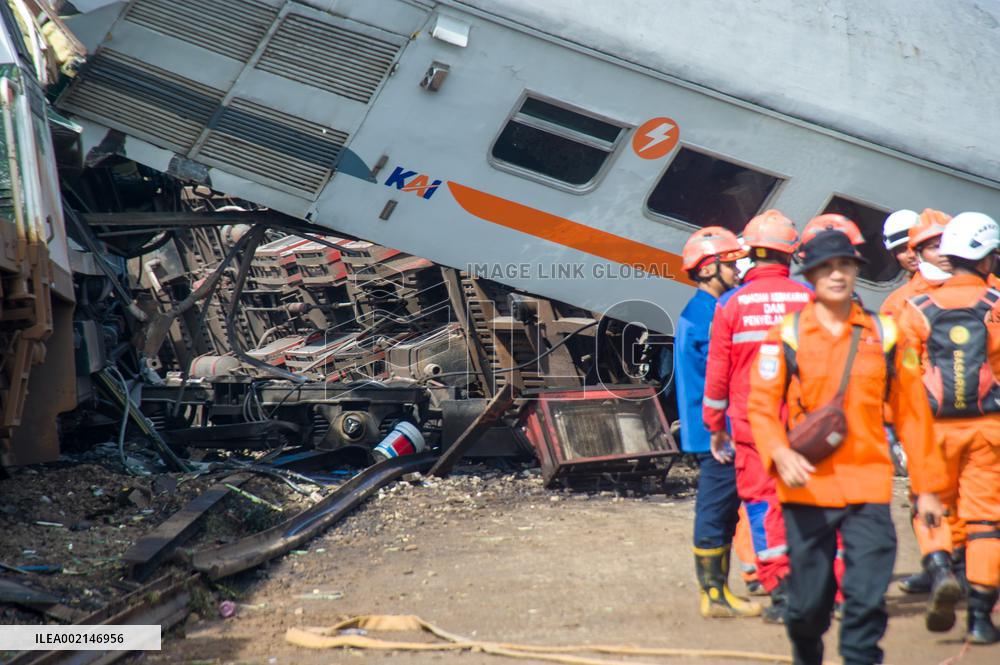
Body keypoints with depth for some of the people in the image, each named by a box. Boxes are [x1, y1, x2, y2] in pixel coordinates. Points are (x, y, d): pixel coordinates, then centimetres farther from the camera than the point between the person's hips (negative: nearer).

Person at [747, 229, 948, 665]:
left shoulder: (884, 336, 7)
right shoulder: (786, 335, 1)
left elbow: (911, 412, 12)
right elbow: (761, 406, 0)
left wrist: (926, 486, 13)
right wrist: (781, 453, -19)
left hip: (869, 486, 1)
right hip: (808, 486, -1)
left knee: (868, 597, -8)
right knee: (809, 600, 7)